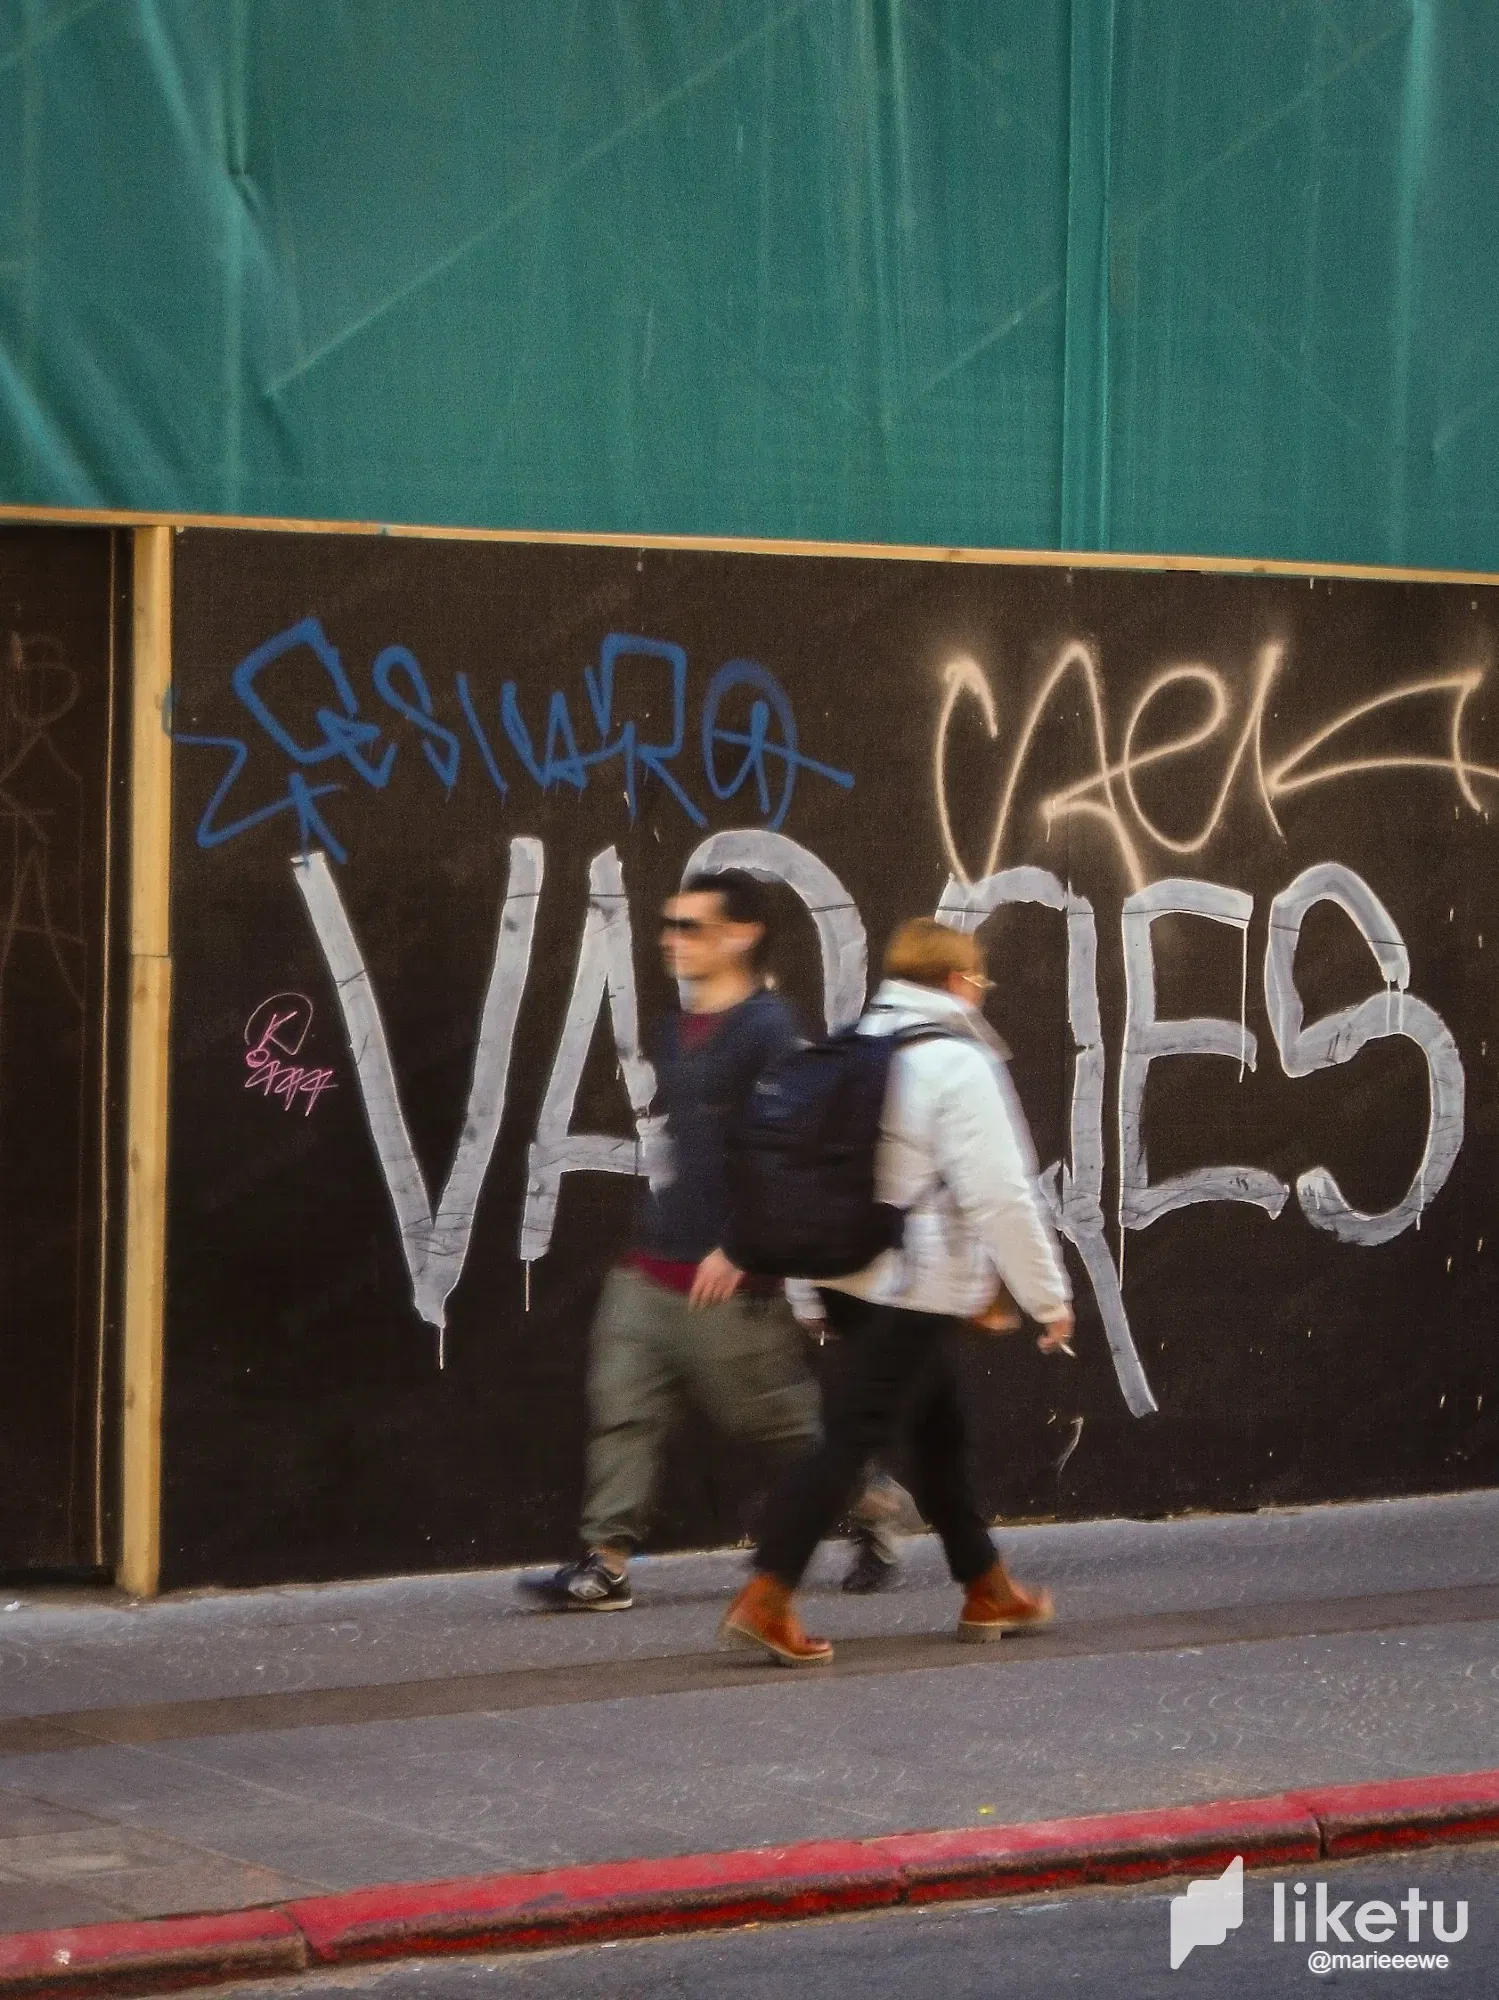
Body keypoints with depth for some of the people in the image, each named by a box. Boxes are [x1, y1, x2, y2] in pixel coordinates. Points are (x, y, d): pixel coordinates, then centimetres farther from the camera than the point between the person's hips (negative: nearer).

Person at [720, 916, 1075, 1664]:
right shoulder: (958, 1064, -14)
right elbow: (1001, 1193, -17)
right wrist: (1049, 1296, -7)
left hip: (851, 1272, 9)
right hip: (914, 1286, -9)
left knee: (938, 1425, 19)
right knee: (852, 1436, -8)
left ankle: (986, 1590, 29)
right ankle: (765, 1598, -14)